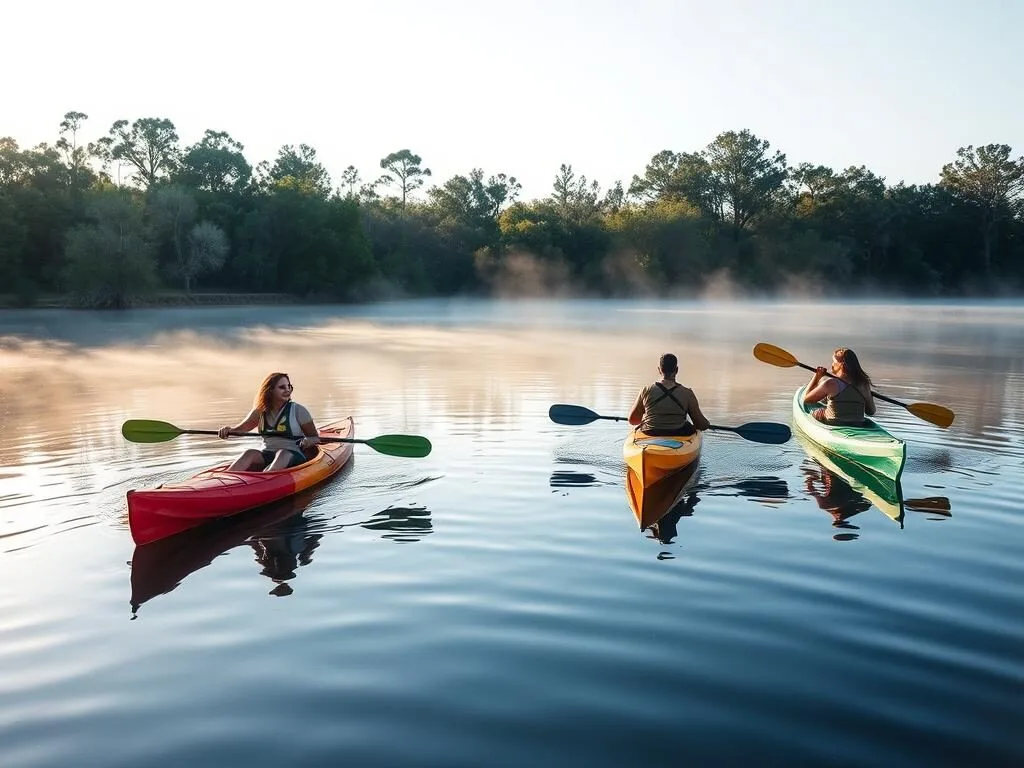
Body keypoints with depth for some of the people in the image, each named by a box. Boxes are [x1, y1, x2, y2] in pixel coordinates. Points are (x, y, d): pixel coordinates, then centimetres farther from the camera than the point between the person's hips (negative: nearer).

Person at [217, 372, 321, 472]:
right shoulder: (261, 411, 12)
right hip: (266, 455, 3)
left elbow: (316, 438, 4)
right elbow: (241, 428, 8)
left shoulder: (298, 410, 3)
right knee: (250, 453, -27)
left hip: (294, 456, -3)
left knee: (282, 454, -35)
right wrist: (228, 430, -15)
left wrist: (309, 441, -19)